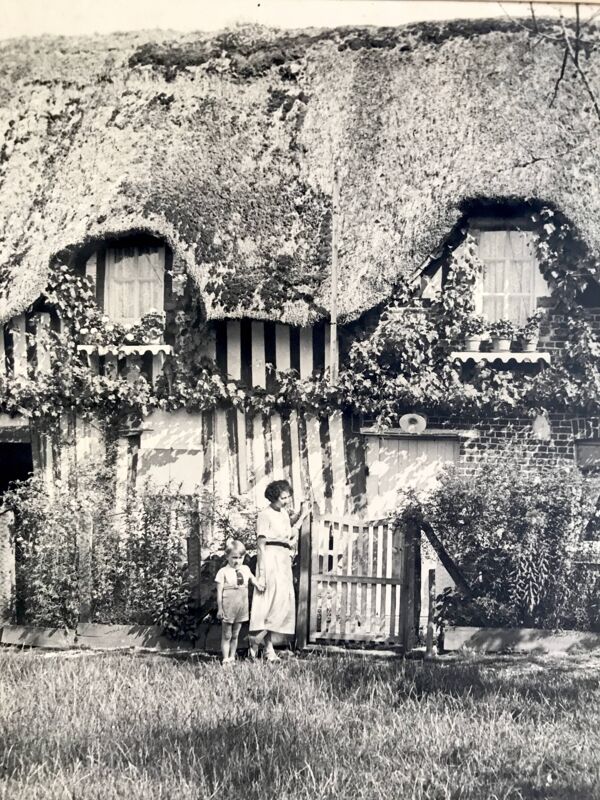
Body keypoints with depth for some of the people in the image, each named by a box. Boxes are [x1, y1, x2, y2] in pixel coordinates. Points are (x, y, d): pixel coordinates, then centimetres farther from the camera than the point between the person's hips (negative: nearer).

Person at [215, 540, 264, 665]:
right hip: (228, 608, -5)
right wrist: (220, 609, -10)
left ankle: (232, 657, 21)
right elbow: (219, 591, -8)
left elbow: (251, 578, 32)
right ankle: (225, 659, 4)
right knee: (226, 635, 1)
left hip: (241, 608, 5)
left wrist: (257, 584, 13)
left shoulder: (245, 569, 7)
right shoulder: (223, 572, -8)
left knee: (235, 635, 13)